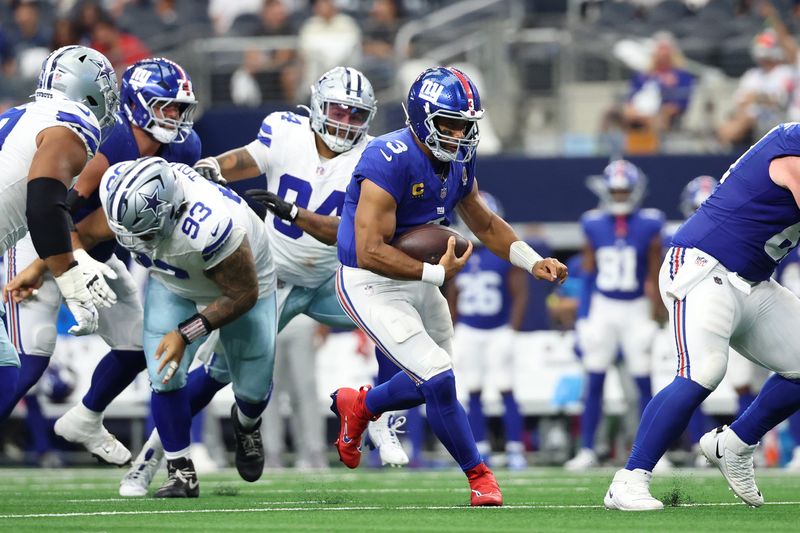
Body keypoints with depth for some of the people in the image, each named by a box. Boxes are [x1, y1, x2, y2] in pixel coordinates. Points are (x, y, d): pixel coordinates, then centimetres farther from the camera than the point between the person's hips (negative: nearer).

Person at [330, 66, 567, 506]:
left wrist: (532, 262, 1)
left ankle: (358, 405, 47)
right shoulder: (390, 161, -28)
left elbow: (485, 224, 15)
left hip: (418, 281, 9)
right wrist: (438, 274, -28)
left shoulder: (458, 160, -2)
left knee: (430, 383, 19)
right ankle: (479, 477, 4)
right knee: (439, 382, -13)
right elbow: (370, 252, -31)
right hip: (371, 285, -9)